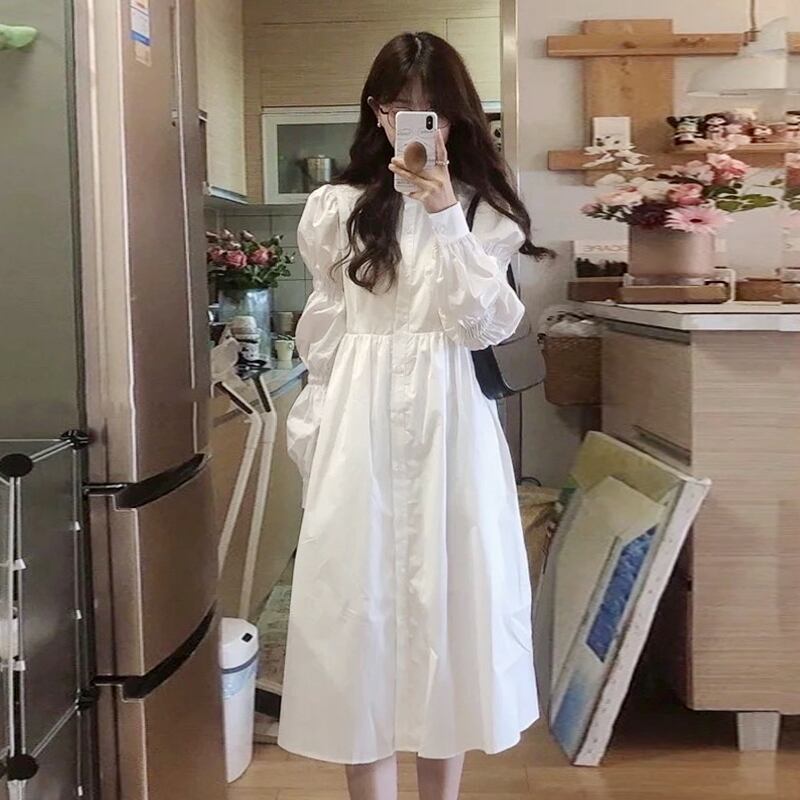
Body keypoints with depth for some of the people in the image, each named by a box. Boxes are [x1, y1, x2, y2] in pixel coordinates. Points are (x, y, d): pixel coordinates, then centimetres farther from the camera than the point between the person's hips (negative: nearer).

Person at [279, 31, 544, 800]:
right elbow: (322, 339, 8)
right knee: (359, 599, 2)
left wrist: (445, 217, -12)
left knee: (448, 597, 6)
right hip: (359, 429, 0)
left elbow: (484, 325, -6)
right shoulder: (337, 208, 7)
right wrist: (315, 439, 4)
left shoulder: (485, 209, 6)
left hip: (450, 426, 0)